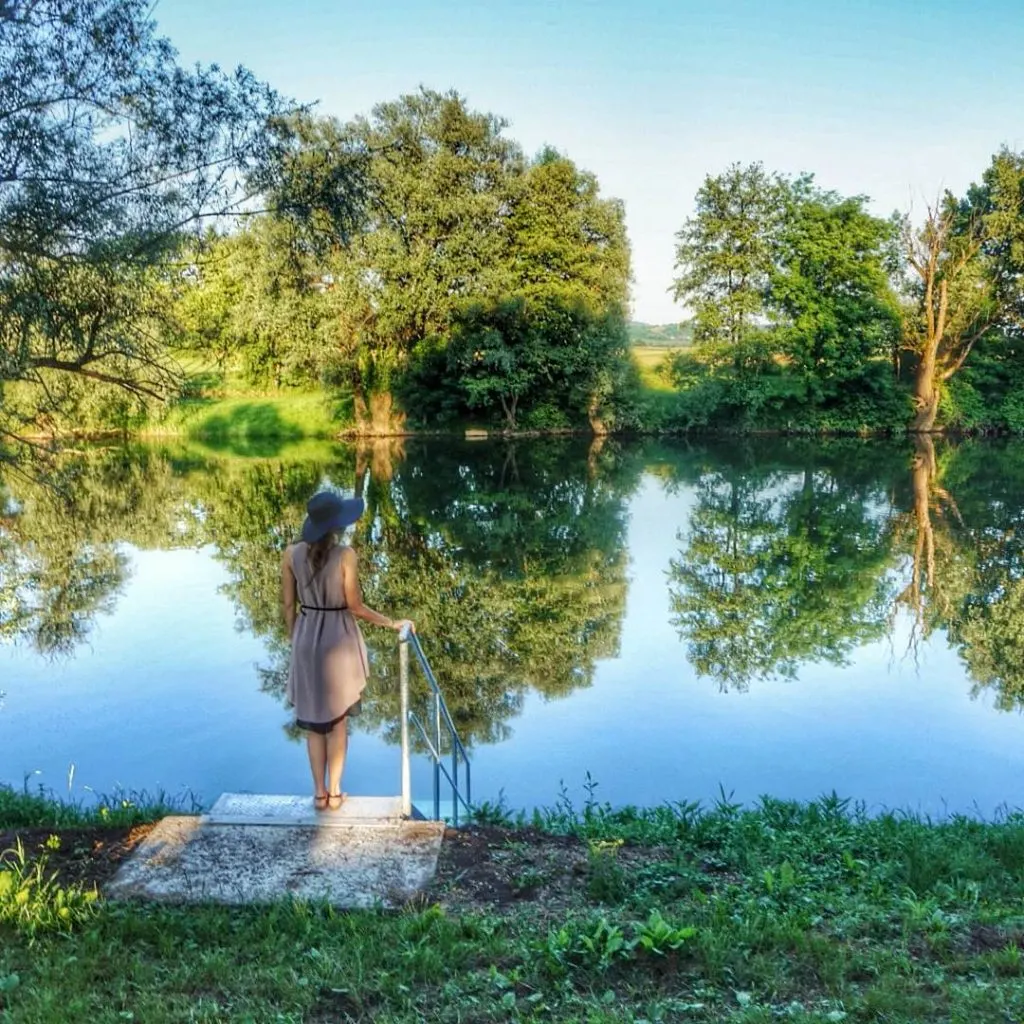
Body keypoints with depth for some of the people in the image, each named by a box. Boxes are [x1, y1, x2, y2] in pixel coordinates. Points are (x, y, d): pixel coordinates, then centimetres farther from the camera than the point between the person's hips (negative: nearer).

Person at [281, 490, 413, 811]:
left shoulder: (291, 553, -5)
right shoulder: (345, 555, -17)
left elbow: (288, 605, 1)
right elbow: (355, 606, -13)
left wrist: (295, 642, 13)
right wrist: (393, 623, -3)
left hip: (306, 640, 3)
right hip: (339, 641, -3)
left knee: (314, 719, 14)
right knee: (337, 719, 12)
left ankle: (319, 792, 20)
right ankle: (334, 791, 19)